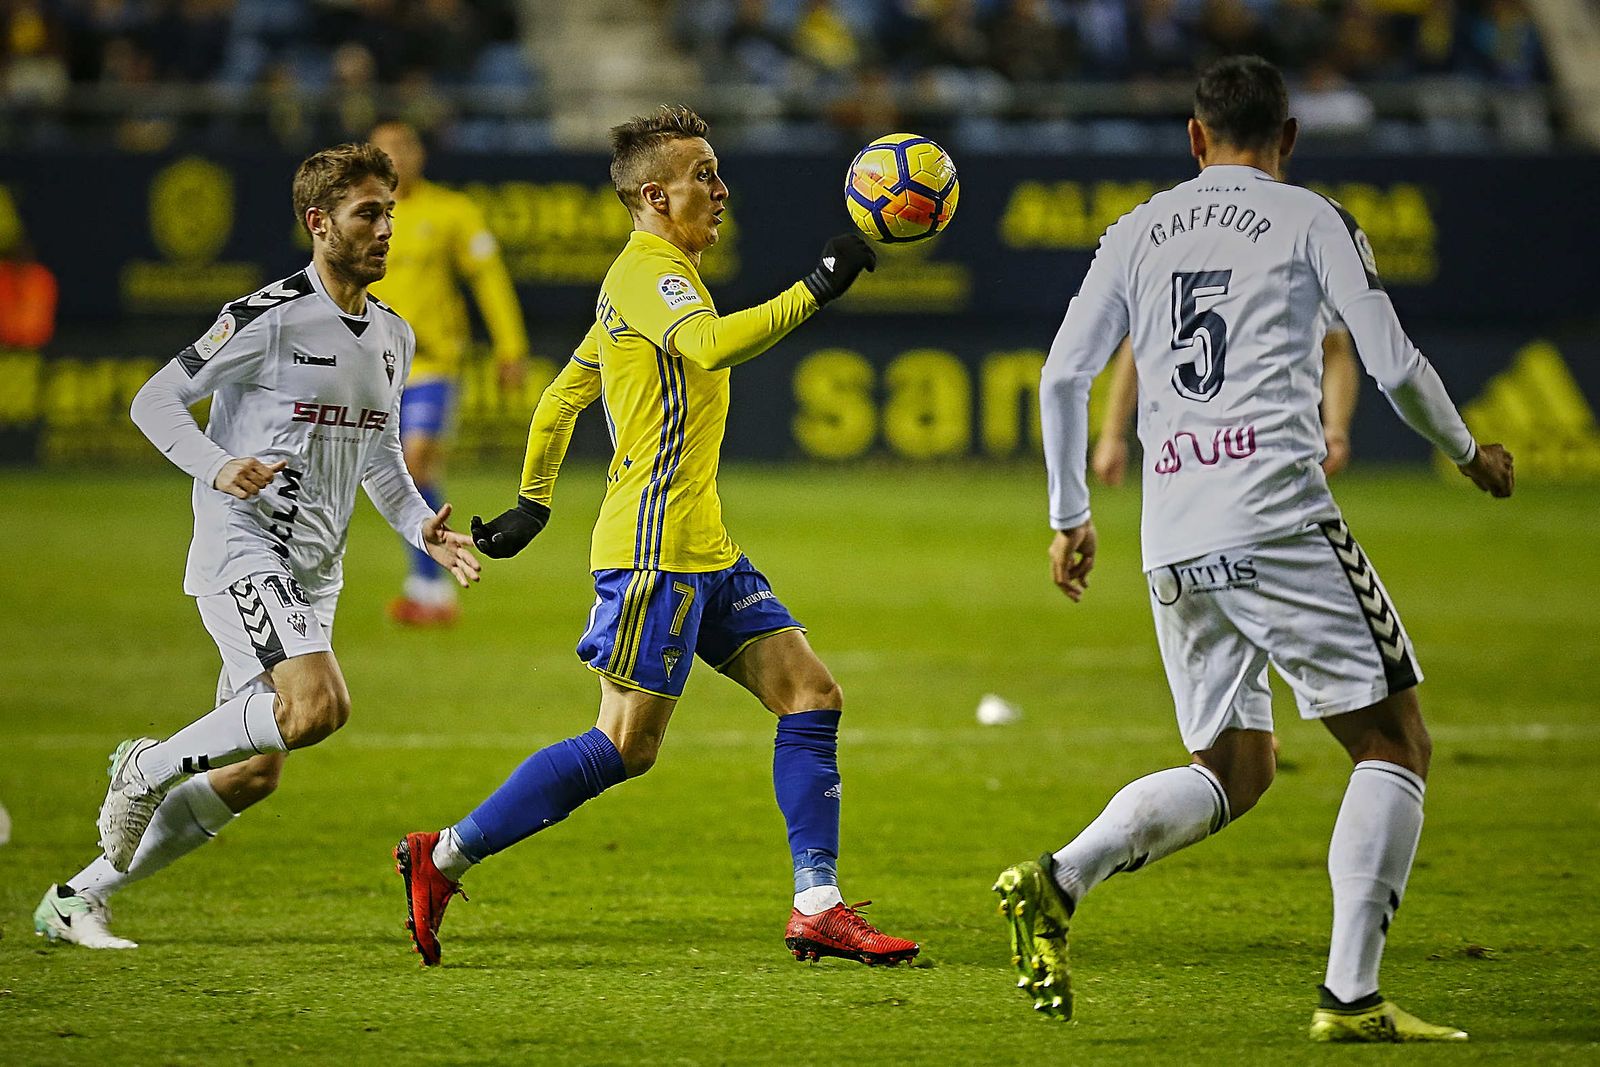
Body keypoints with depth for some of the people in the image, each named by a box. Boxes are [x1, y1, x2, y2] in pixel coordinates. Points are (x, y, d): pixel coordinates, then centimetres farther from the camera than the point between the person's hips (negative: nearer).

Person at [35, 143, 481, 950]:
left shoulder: (391, 337, 13)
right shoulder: (268, 318, -11)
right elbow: (155, 401, -8)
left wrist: (422, 529, 8)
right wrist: (218, 469, -25)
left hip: (314, 571, 8)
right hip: (241, 549, -8)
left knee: (252, 774, 6)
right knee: (320, 704, -28)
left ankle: (76, 900, 17)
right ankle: (148, 768, -6)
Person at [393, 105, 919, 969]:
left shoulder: (645, 280, 20)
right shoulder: (649, 272, -11)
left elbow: (560, 399, 26)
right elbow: (714, 345, -32)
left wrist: (532, 505, 32)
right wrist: (814, 290, -29)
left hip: (701, 549, 10)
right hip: (653, 548, -10)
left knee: (811, 694, 2)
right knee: (625, 748, -9)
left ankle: (817, 907, 0)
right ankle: (442, 858, -1)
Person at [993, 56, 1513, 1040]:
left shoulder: (1139, 231, 17)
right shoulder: (1311, 220, 5)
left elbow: (1062, 376, 13)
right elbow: (1394, 364, 2)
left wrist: (1070, 516, 23)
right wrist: (1468, 452, 19)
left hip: (1174, 543, 5)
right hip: (1278, 516, -5)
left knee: (1234, 772, 17)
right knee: (1395, 744, 2)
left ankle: (1058, 882, -6)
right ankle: (1352, 996, -9)